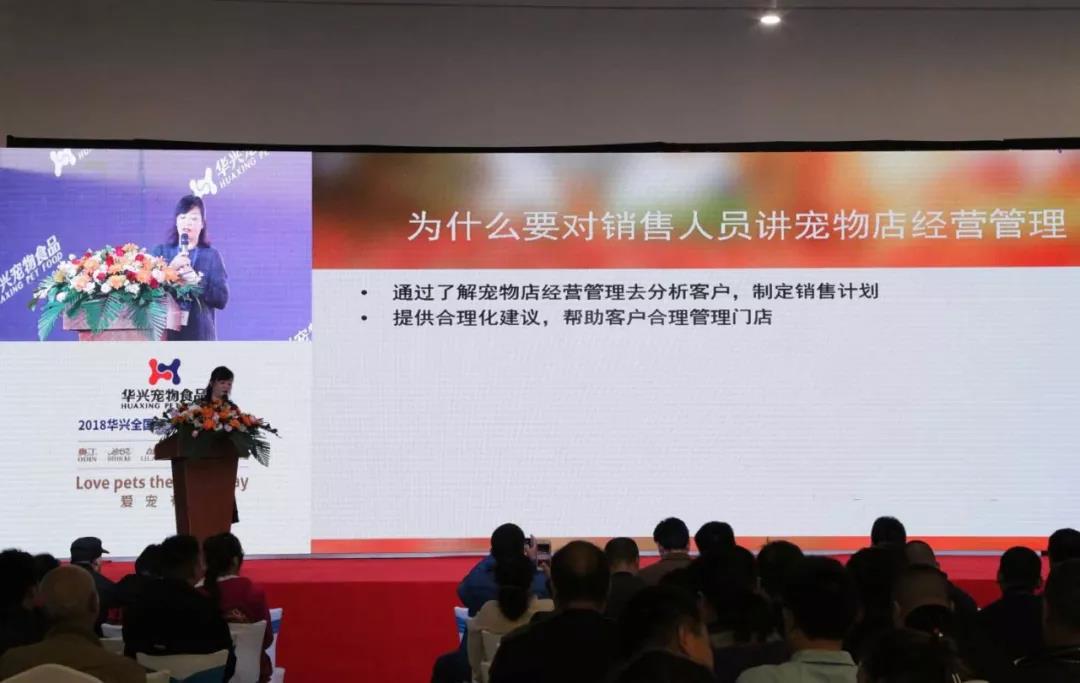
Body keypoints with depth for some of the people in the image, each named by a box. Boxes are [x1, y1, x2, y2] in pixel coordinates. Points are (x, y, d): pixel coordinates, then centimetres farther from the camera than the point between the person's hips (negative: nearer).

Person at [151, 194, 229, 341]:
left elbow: (222, 298, 0)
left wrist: (198, 281, -15)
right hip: (165, 333, 1)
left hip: (200, 334, -1)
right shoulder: (160, 251, 10)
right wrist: (170, 269, -15)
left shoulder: (212, 256, 8)